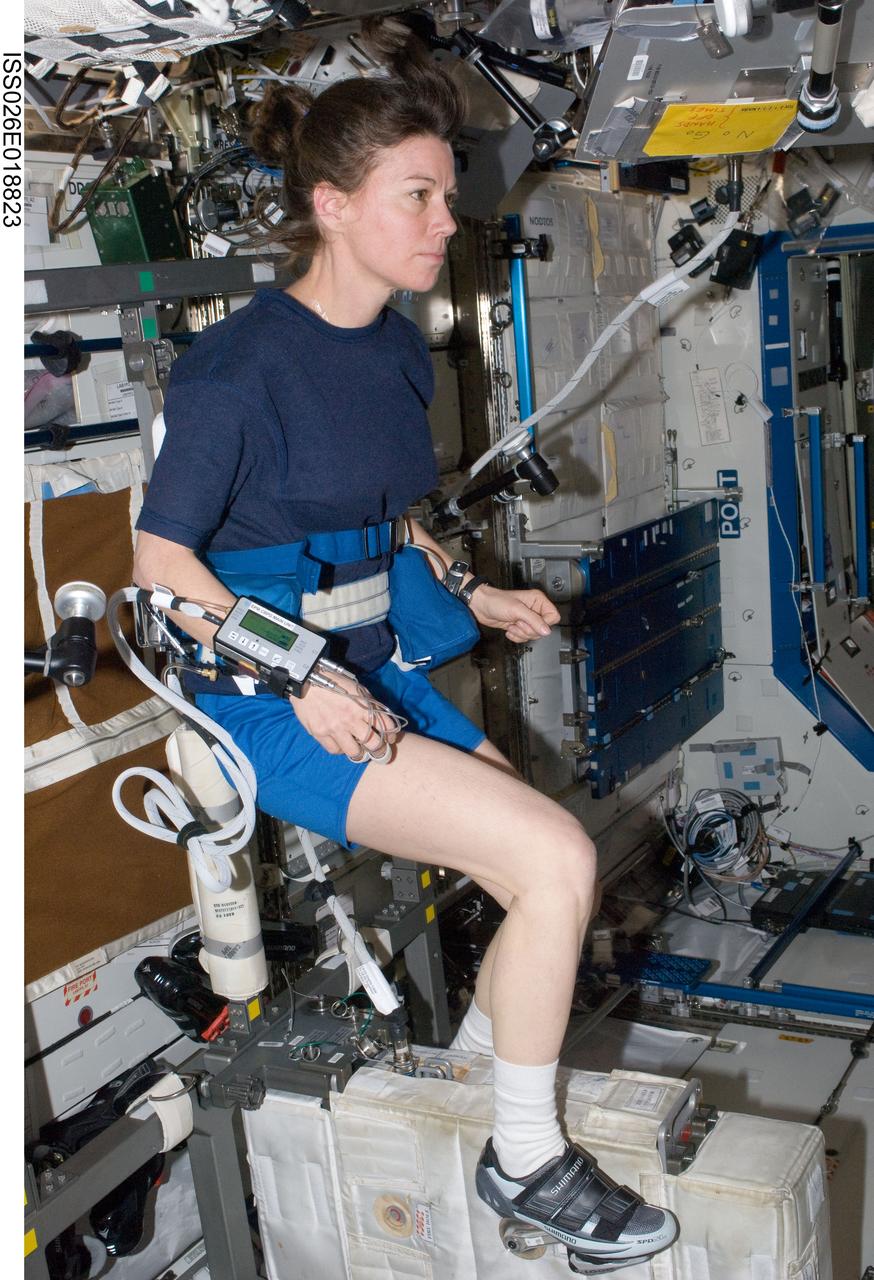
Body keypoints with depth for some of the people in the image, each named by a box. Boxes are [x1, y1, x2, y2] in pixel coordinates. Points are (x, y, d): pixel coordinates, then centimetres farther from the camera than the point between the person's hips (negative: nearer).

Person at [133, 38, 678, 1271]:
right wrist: (298, 683, -22)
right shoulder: (241, 361, -16)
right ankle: (526, 1163, 4)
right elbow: (161, 557, -13)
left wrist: (476, 596, 7)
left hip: (375, 671, 8)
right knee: (555, 858, -17)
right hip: (271, 698, -8)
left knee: (556, 865, 3)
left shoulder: (401, 349, 8)